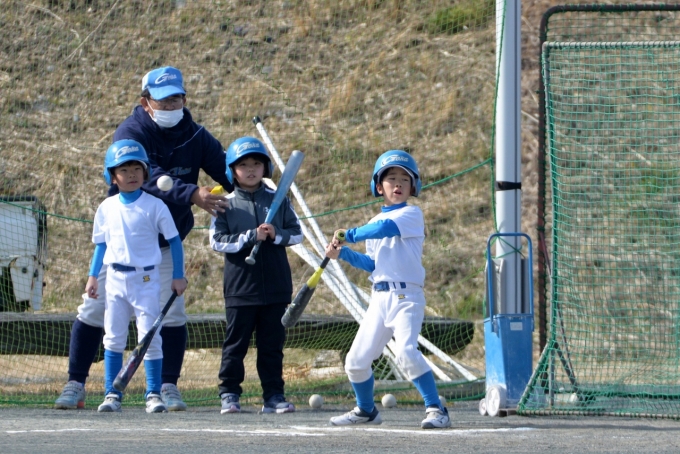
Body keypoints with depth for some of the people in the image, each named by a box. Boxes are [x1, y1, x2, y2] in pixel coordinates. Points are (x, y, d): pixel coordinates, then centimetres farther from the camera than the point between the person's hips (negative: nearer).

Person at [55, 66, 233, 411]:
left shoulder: (196, 137, -6)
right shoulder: (130, 134, -20)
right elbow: (150, 178, -35)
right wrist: (192, 194, -49)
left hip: (165, 243, 3)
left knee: (172, 313, -4)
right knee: (94, 308, -3)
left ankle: (168, 387, 7)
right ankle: (75, 385, 5)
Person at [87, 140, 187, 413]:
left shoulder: (154, 206, -5)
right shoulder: (106, 208, 5)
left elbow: (173, 240, 0)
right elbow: (100, 244, 14)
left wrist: (178, 276, -4)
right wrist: (93, 276, 7)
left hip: (146, 279, -3)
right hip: (115, 278, 3)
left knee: (150, 338, -5)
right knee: (113, 338, 5)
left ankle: (153, 394, 2)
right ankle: (112, 394, 10)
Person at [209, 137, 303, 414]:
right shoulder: (227, 204, 1)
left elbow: (297, 233, 7)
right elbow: (217, 241, -6)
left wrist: (276, 235, -12)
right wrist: (251, 237, -15)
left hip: (275, 286, 2)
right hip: (240, 285, -2)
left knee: (272, 344, 6)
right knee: (236, 342, 2)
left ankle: (273, 396, 10)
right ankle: (229, 394, 9)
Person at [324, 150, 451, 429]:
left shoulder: (412, 215, -2)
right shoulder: (374, 223, 19)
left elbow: (387, 228, -21)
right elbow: (372, 264, 13)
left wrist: (349, 235, -13)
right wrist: (343, 253, 0)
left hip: (407, 297, -7)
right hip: (379, 298, 7)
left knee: (406, 351, -27)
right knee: (356, 359, 6)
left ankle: (436, 409, -19)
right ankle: (366, 411, 29)